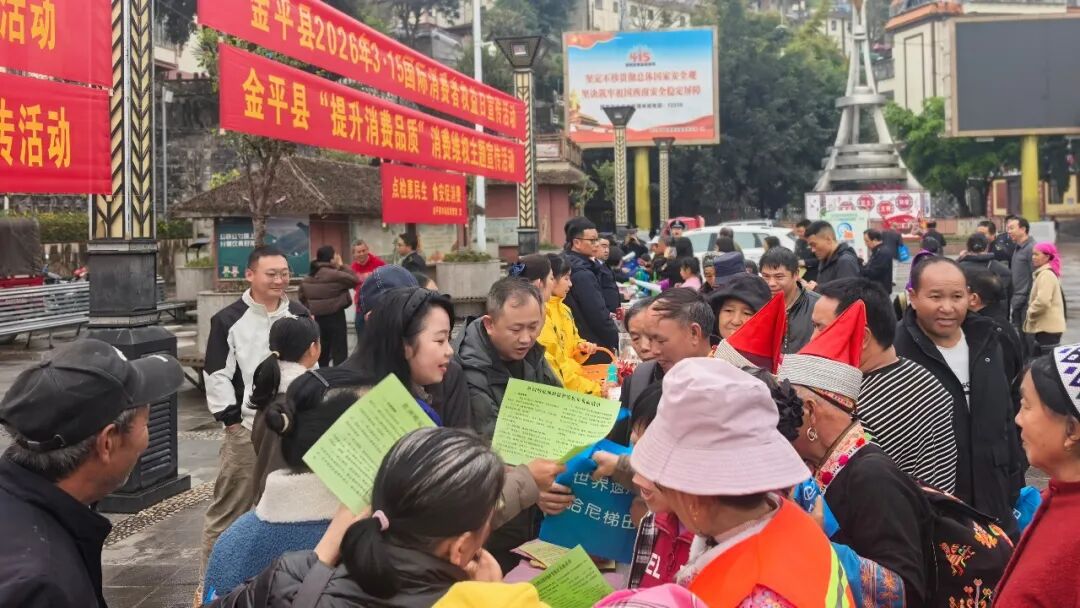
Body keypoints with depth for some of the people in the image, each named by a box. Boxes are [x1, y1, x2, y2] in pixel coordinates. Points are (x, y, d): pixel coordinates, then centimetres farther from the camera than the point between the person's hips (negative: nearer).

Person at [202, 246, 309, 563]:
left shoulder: (300, 315, 8)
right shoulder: (228, 320, -6)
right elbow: (216, 375, -6)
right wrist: (231, 420, -9)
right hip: (248, 427, -4)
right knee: (230, 506, 1)